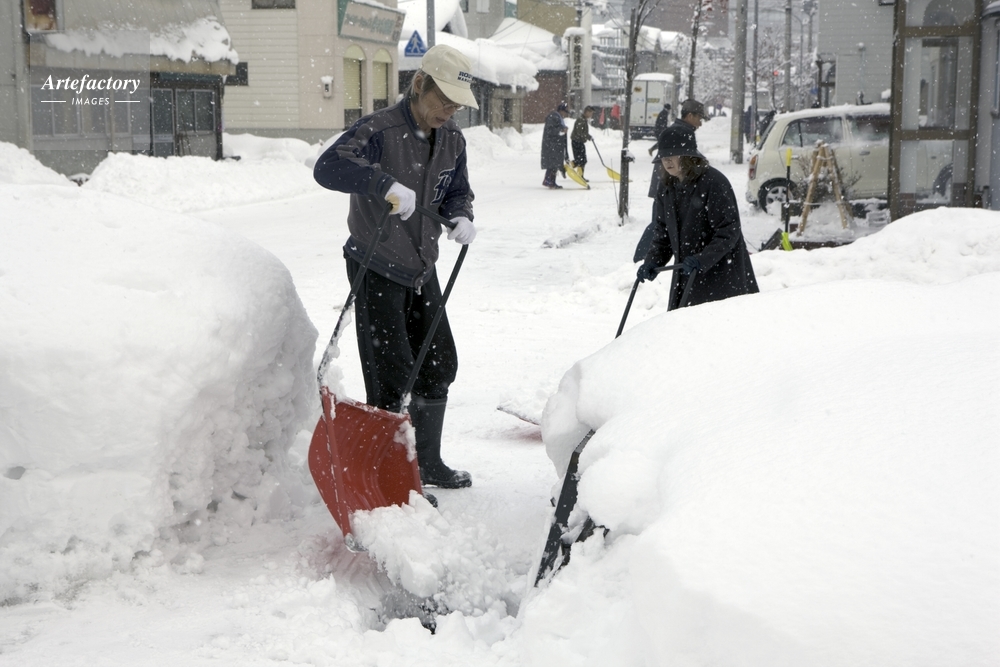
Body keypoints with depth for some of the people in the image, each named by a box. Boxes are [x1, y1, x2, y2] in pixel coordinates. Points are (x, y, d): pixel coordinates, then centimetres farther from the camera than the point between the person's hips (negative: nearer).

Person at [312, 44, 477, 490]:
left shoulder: (452, 139, 4)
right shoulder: (380, 130, -20)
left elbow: (457, 191, 16)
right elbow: (328, 167, -35)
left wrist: (461, 218, -7)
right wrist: (385, 182, -47)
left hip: (421, 269, 8)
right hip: (375, 270, -8)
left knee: (438, 366, 14)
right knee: (391, 374, -6)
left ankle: (427, 463, 30)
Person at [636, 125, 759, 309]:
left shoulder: (713, 182, -14)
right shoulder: (667, 191, 9)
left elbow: (729, 231, -18)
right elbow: (662, 235, 12)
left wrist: (703, 259, -28)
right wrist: (652, 262, -6)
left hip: (722, 275, -7)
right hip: (685, 276, 7)